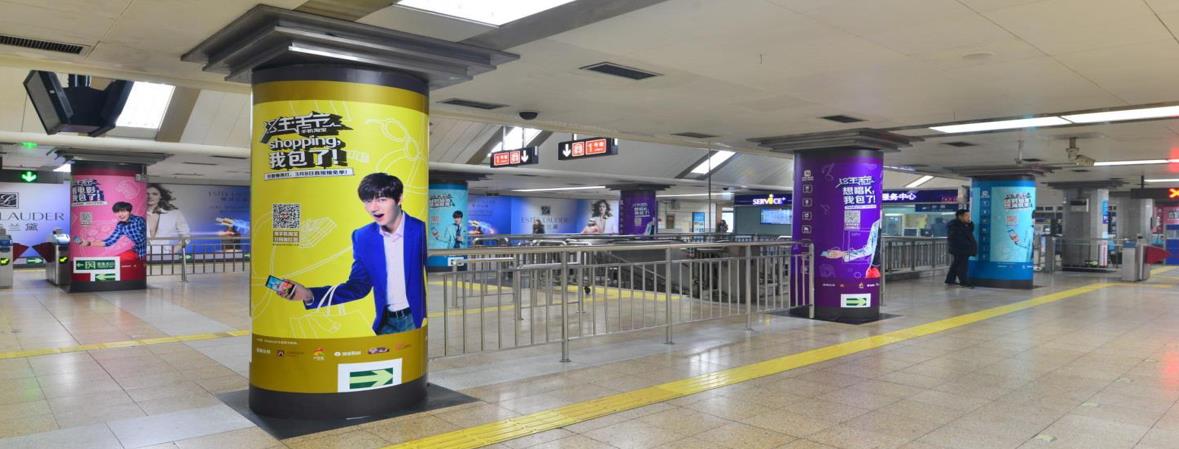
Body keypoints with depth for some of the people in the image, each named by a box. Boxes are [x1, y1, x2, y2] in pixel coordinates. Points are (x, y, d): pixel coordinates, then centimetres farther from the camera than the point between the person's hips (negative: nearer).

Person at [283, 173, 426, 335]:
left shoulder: (422, 231, -13)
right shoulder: (362, 237, 1)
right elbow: (358, 286, 4)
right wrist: (310, 295, -8)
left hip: (418, 319, -3)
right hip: (387, 322, 4)